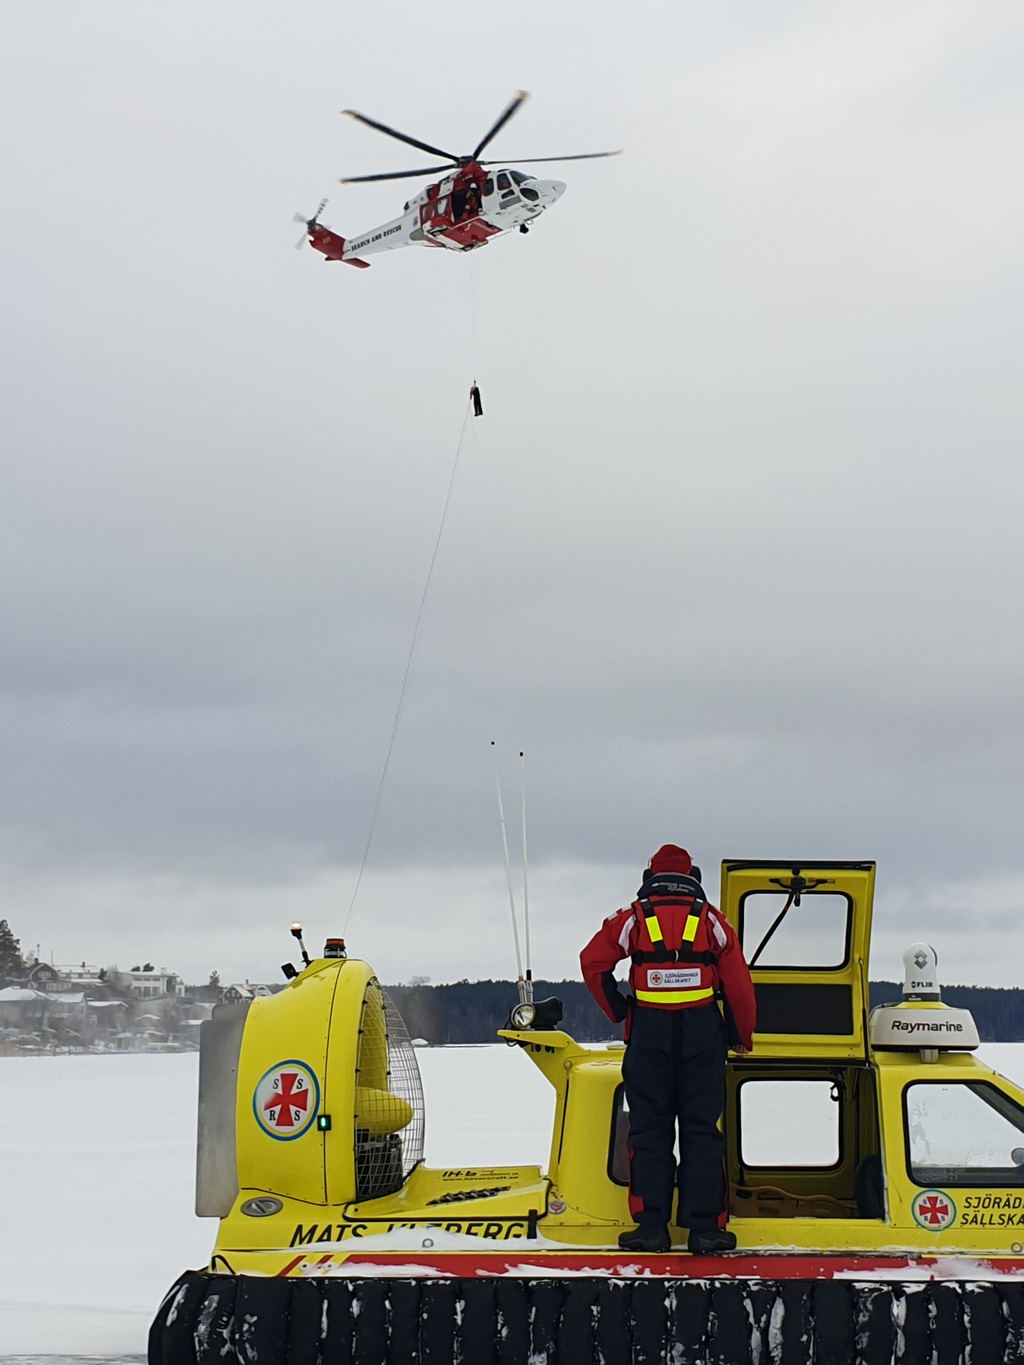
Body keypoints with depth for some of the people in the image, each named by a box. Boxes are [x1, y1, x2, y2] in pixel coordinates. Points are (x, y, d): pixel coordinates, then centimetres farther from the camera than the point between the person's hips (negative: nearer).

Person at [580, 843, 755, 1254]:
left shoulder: (634, 917, 8)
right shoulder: (709, 918, 9)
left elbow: (593, 962, -3)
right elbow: (737, 979, 3)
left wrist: (619, 1012, 5)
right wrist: (742, 1035, 12)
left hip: (649, 1030, 0)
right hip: (703, 1029, 0)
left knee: (649, 1127, 4)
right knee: (701, 1127, 2)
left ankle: (651, 1225, -1)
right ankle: (704, 1227, -2)